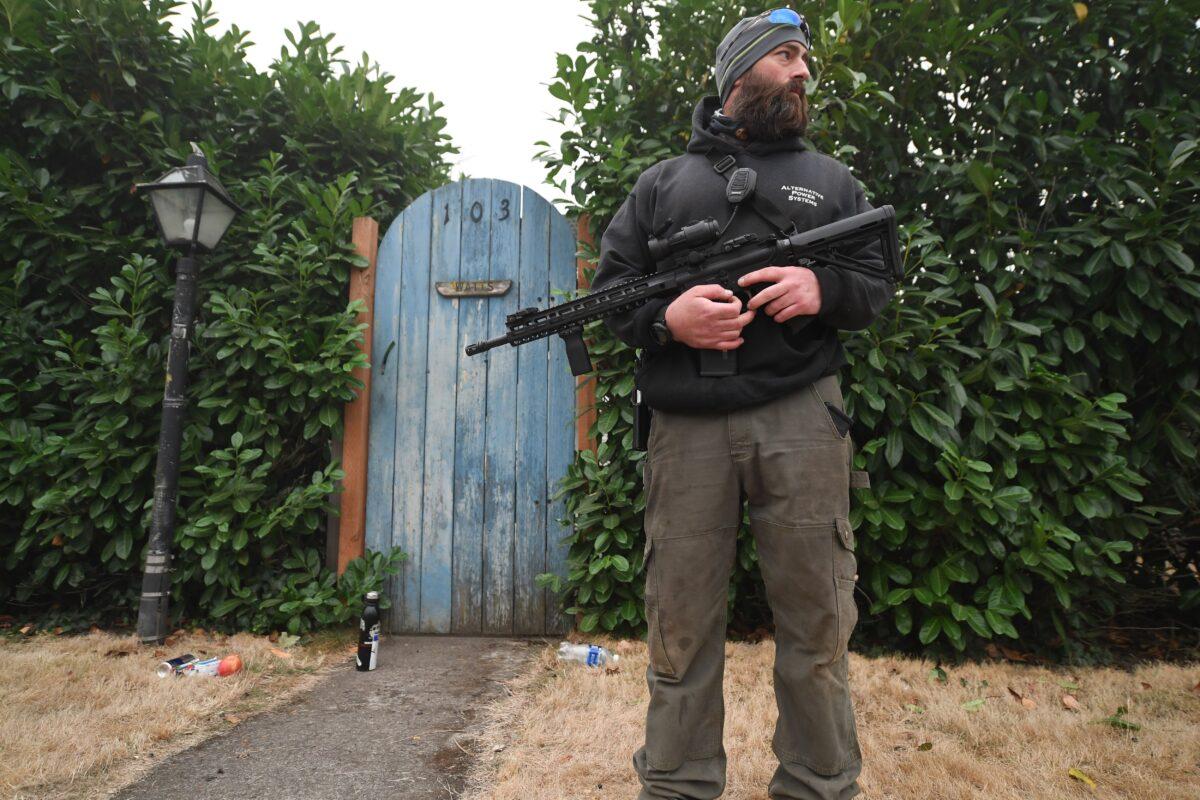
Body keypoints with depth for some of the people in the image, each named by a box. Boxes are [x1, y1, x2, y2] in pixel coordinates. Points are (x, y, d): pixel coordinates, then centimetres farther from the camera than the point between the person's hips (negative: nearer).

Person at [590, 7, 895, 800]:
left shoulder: (830, 179, 20)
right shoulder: (664, 180, 17)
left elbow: (880, 282, 16)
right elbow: (611, 284, 11)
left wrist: (825, 290, -6)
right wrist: (666, 318, -10)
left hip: (801, 416, 1)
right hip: (688, 427, -1)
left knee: (818, 619, 4)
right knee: (681, 625, 4)